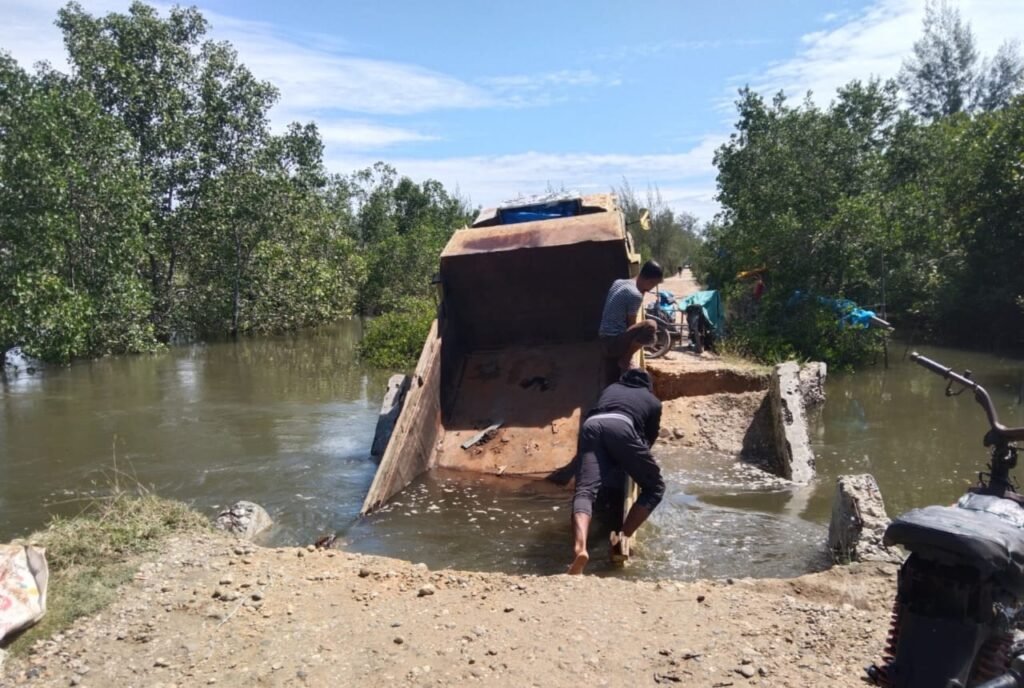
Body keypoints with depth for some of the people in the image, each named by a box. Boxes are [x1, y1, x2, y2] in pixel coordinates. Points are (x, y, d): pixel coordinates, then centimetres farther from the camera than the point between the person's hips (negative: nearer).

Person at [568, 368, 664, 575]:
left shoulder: (610, 388, 41)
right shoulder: (653, 401, 33)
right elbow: (650, 437, 38)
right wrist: (634, 463, 58)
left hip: (590, 426, 3)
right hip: (621, 427, -2)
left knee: (585, 489, -14)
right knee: (654, 488, 13)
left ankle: (579, 547, -40)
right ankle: (623, 537, -6)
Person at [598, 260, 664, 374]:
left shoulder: (618, 282, 8)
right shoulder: (635, 295, -19)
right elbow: (631, 324, -8)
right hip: (613, 341, -10)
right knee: (650, 325, -28)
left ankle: (612, 353, 18)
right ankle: (625, 360, -12)